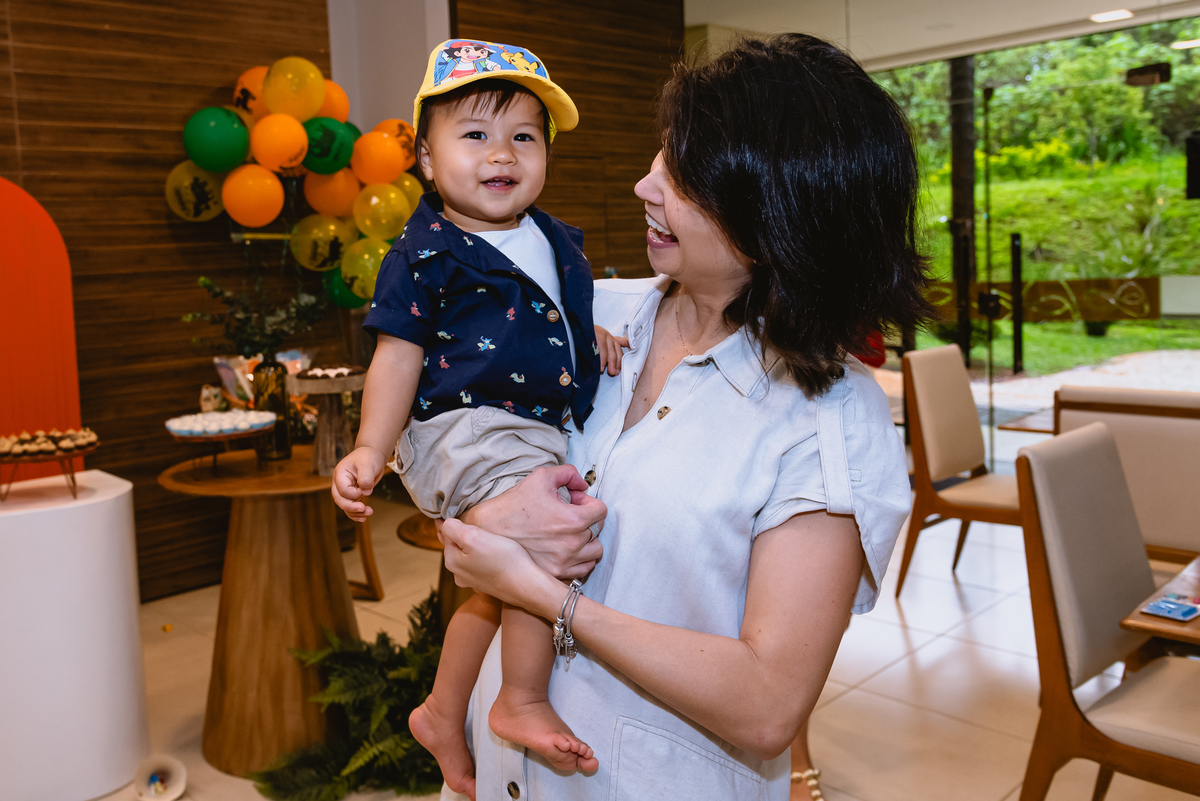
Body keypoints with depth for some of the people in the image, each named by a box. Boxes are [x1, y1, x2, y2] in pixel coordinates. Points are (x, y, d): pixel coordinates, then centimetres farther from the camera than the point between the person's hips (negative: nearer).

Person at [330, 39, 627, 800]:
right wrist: (370, 449, -16)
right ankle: (524, 701, -10)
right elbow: (397, 358, -8)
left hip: (534, 433, 8)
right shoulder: (423, 254, -8)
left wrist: (594, 334, 6)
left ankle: (444, 714, 39)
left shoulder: (556, 241, 11)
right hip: (463, 427, -8)